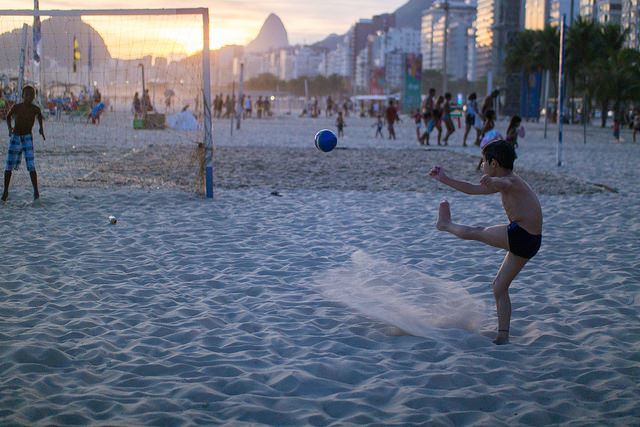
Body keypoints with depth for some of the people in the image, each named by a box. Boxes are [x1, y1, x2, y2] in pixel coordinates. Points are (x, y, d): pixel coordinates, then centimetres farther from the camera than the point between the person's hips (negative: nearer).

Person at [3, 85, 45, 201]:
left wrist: (41, 128, 8)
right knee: (9, 166, 8)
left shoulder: (35, 109, -7)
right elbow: (8, 117, 10)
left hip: (27, 138, -1)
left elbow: (39, 116, 18)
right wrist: (9, 127, -6)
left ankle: (36, 191, -9)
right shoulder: (16, 107, -10)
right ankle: (5, 191, 23)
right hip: (15, 137, 1)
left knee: (31, 166, -14)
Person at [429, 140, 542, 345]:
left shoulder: (511, 181, -9)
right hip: (528, 243, 10)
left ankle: (446, 224, 39)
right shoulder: (508, 182, 21)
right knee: (499, 287, 15)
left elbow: (504, 184, -37)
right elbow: (473, 189, 28)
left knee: (473, 232, 10)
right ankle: (503, 336, 18)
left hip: (520, 235, -10)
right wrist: (445, 179, 29)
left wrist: (490, 180, -59)